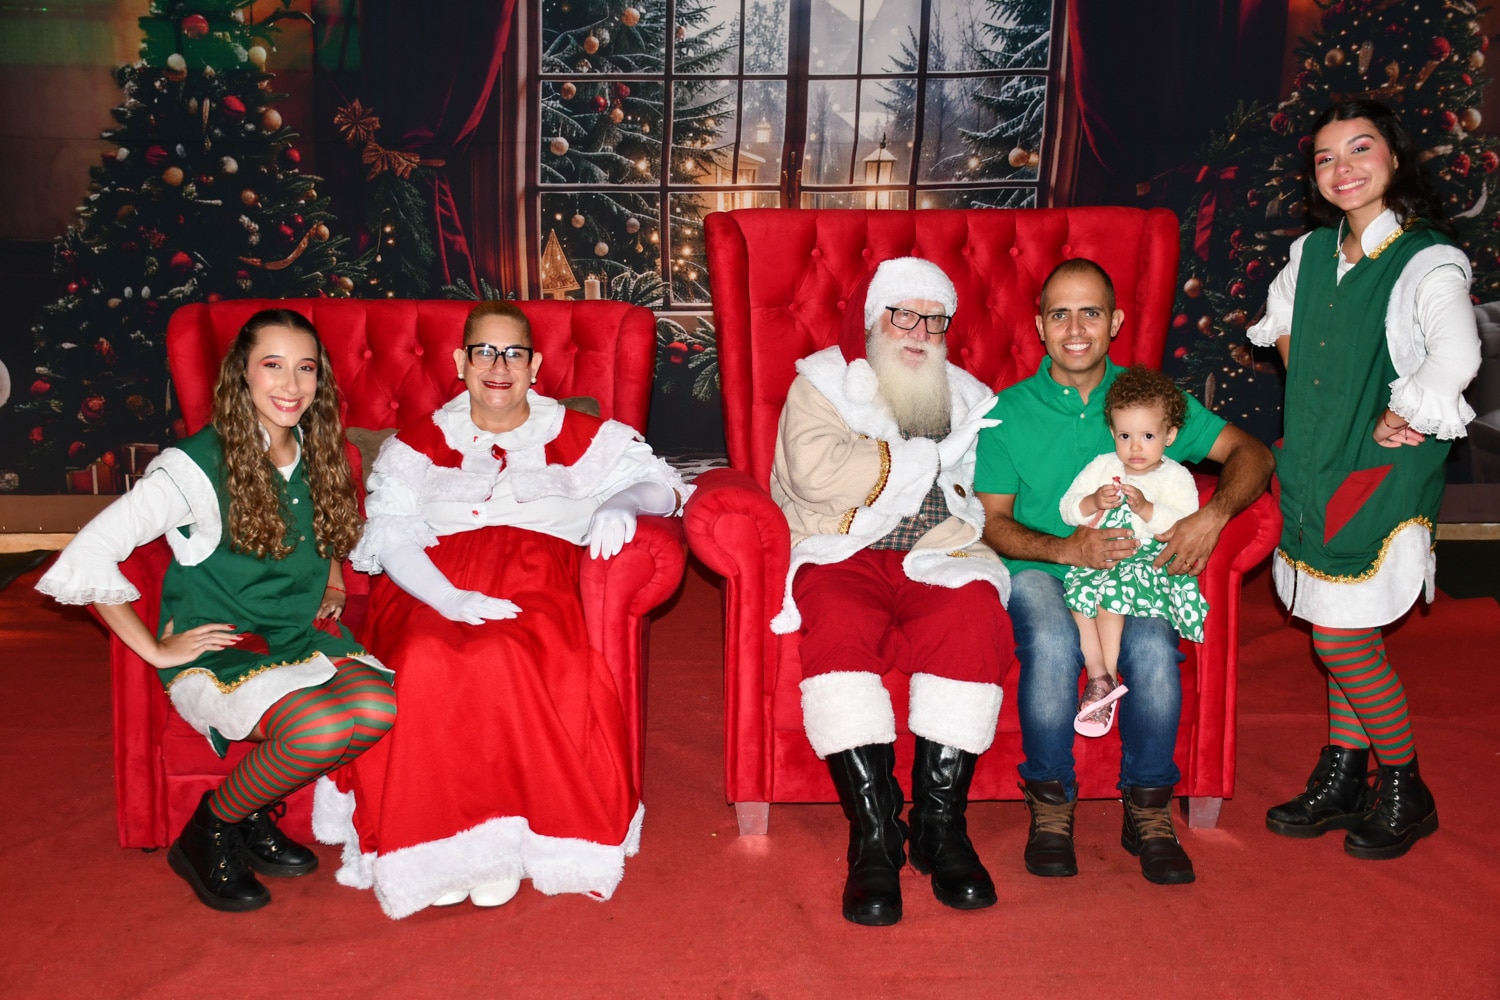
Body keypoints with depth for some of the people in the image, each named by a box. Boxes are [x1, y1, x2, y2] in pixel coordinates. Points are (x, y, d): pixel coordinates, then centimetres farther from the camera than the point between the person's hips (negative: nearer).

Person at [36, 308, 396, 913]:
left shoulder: (316, 455, 7)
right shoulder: (195, 467, -12)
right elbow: (85, 558, -15)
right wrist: (156, 650, -12)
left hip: (304, 638, 6)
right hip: (219, 654, -6)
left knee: (378, 703, -28)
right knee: (319, 727, -35)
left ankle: (256, 816, -1)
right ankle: (208, 834, -4)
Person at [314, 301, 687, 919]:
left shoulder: (578, 436, 24)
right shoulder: (417, 444, 22)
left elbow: (661, 483, 17)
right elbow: (388, 534, 5)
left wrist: (623, 503, -8)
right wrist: (448, 597, -16)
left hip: (533, 583, -1)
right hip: (430, 585, 1)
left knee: (505, 658, -37)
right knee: (428, 664, -35)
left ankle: (505, 840, -24)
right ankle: (438, 845, -23)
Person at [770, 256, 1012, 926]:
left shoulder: (968, 397, 24)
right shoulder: (823, 382, 10)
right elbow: (816, 468, -11)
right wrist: (930, 457, -3)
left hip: (939, 556, 2)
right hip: (842, 555, -2)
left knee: (974, 620, -31)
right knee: (838, 626, -34)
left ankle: (940, 824, -22)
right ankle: (874, 834, -28)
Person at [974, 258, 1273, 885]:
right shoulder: (1010, 412, 6)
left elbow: (1250, 453, 6)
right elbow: (992, 523, 1)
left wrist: (1213, 514, -14)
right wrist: (1066, 548, -17)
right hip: (1039, 572, -1)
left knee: (1154, 648, -32)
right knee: (1052, 642, -35)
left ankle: (1148, 808, -10)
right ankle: (1050, 804, -13)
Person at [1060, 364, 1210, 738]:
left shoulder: (1177, 477, 5)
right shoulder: (1102, 467, 13)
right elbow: (1067, 509, 7)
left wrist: (1146, 508, -21)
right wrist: (1093, 503, -12)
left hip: (1153, 560, -3)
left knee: (1116, 587, -31)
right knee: (1080, 589, -26)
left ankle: (1105, 678, -20)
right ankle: (1098, 677, -24)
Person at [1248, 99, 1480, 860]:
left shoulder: (1428, 262, -15)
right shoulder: (1311, 253, 7)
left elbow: (1456, 360, -31)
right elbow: (1282, 326, 25)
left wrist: (1391, 423, -19)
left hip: (1383, 474, -6)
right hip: (1318, 467, 6)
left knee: (1343, 640, -4)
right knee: (1344, 635, 14)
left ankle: (1404, 791, 17)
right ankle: (1340, 780, 27)